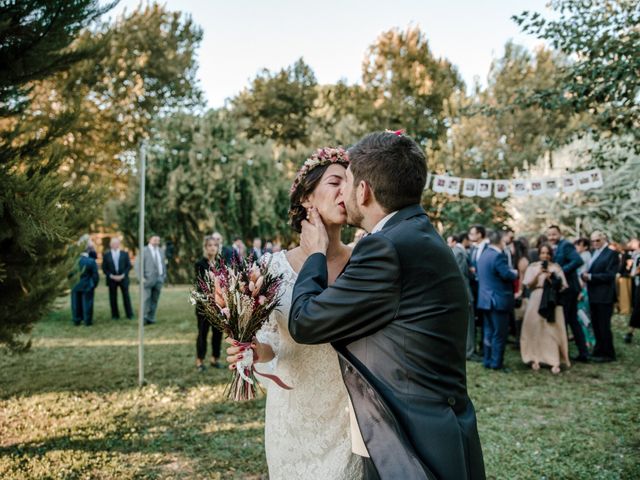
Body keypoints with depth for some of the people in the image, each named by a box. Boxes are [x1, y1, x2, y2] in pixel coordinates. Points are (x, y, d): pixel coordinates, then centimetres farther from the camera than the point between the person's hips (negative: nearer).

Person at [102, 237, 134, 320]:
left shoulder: (124, 254, 6)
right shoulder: (106, 255, 4)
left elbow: (129, 266, 3)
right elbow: (104, 268, 2)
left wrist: (123, 275, -9)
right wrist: (111, 276, -10)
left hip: (123, 278, 0)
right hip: (111, 279, 0)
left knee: (126, 296, 1)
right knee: (113, 298, 3)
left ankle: (129, 314, 8)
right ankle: (115, 315, 11)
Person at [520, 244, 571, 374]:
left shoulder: (556, 268, 6)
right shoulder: (532, 267, 8)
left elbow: (562, 286, 1)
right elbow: (529, 285, -1)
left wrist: (551, 278, -13)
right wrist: (538, 274, -13)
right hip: (536, 302, 1)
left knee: (552, 331, -5)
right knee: (536, 329, 0)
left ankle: (555, 361, -6)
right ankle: (536, 358, 8)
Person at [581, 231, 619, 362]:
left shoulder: (611, 254, -8)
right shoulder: (594, 254, 16)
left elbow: (609, 275, -16)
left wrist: (591, 276, -18)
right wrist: (585, 275, -8)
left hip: (604, 296, -8)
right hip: (593, 295, 8)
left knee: (603, 326, -2)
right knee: (596, 325, 13)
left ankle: (608, 354, 8)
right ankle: (599, 351, 24)